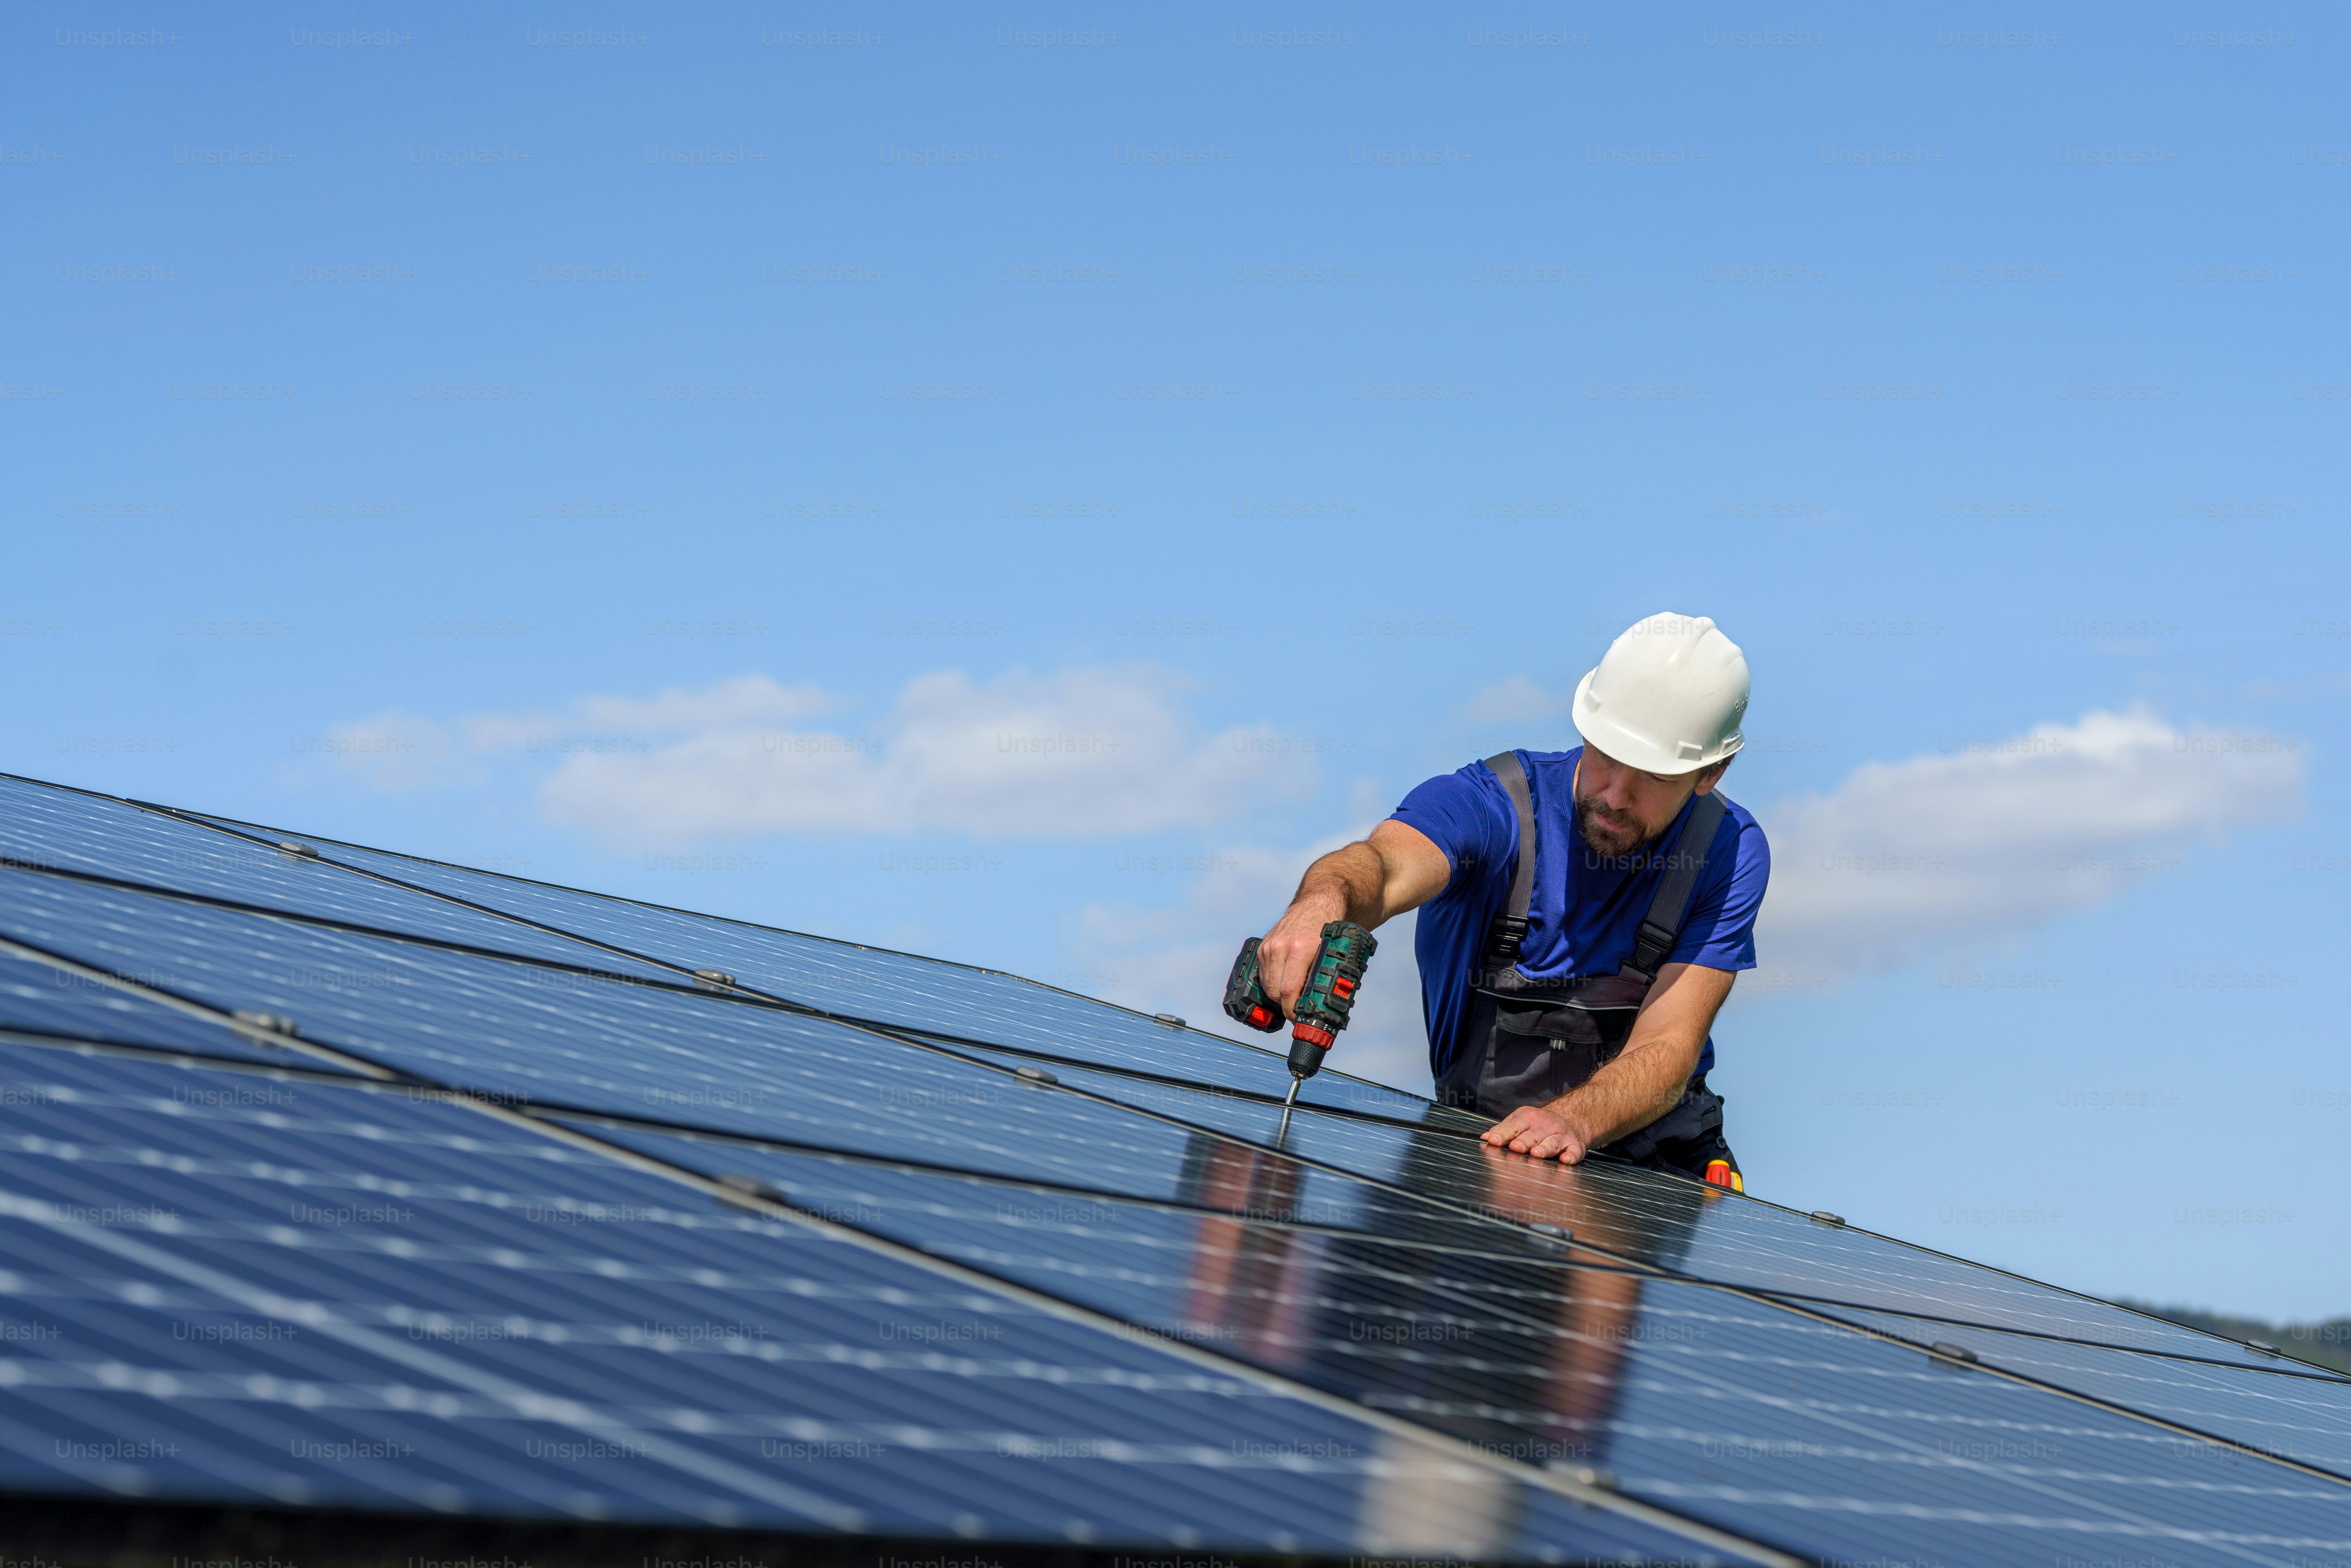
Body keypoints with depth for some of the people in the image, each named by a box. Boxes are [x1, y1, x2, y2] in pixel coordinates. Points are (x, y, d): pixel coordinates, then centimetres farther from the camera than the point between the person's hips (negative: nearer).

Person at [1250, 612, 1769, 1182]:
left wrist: (1572, 1120, -35)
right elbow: (1387, 865, -33)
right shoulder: (1492, 803, -11)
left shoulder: (1729, 853, -5)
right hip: (1478, 1151, -2)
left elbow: (1668, 1047, -13)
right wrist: (1325, 900, -59)